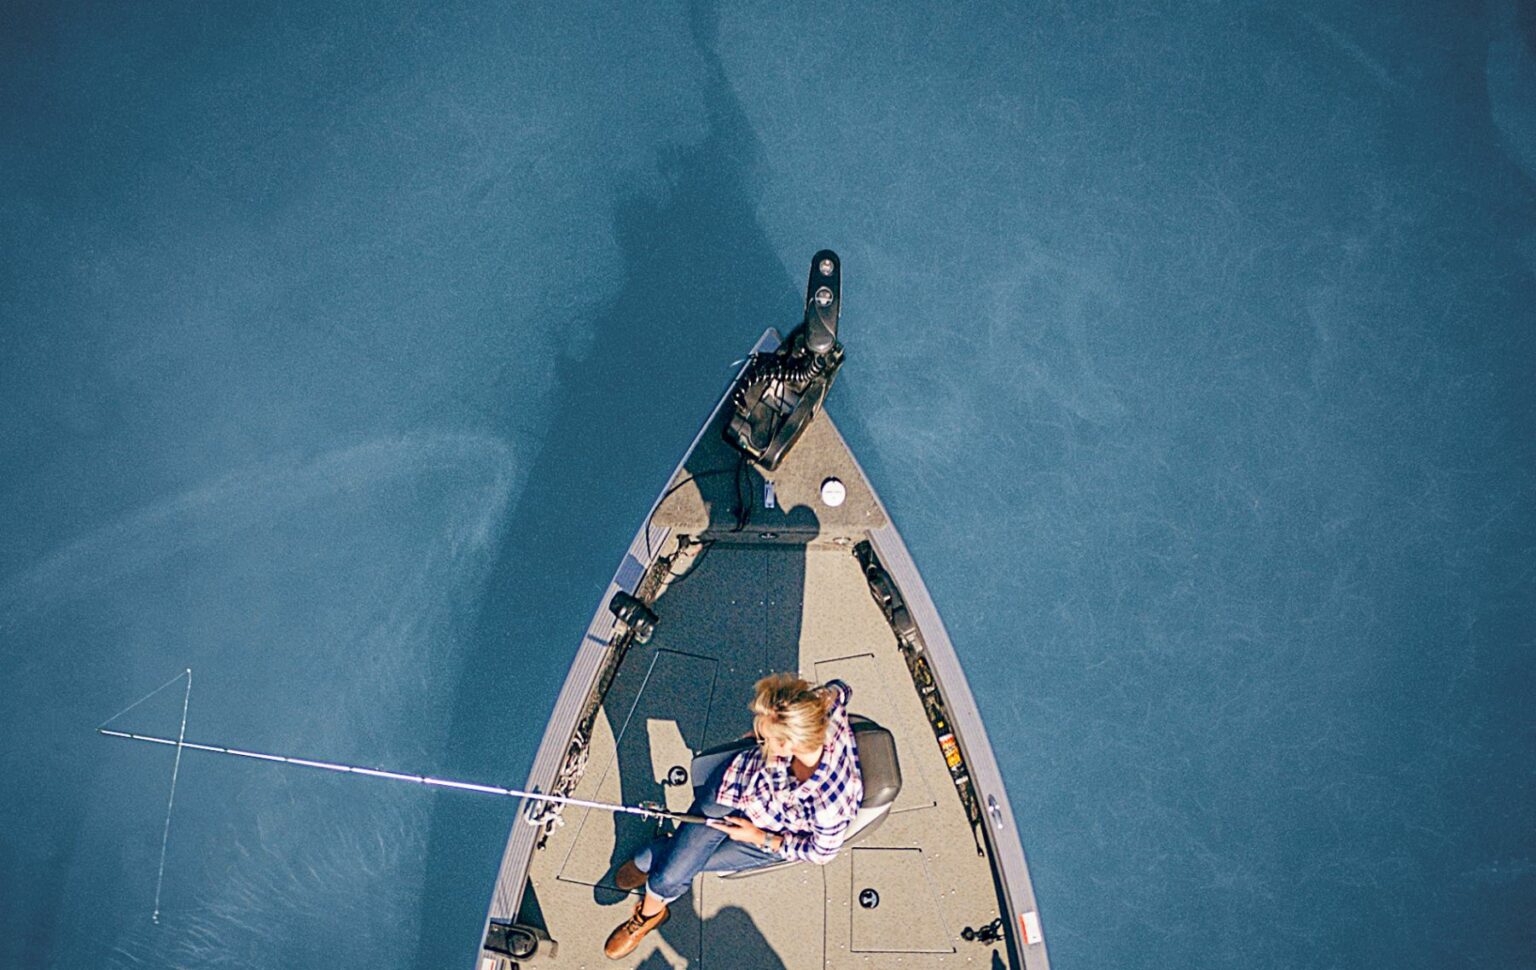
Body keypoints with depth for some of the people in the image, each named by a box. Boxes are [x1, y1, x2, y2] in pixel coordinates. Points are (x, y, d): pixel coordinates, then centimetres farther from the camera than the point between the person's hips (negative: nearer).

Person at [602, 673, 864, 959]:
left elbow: (821, 853, -20)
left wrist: (759, 838, -14)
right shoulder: (819, 712, -33)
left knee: (680, 866, 2)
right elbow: (838, 688, -7)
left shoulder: (828, 804, -43)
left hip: (771, 838, -3)